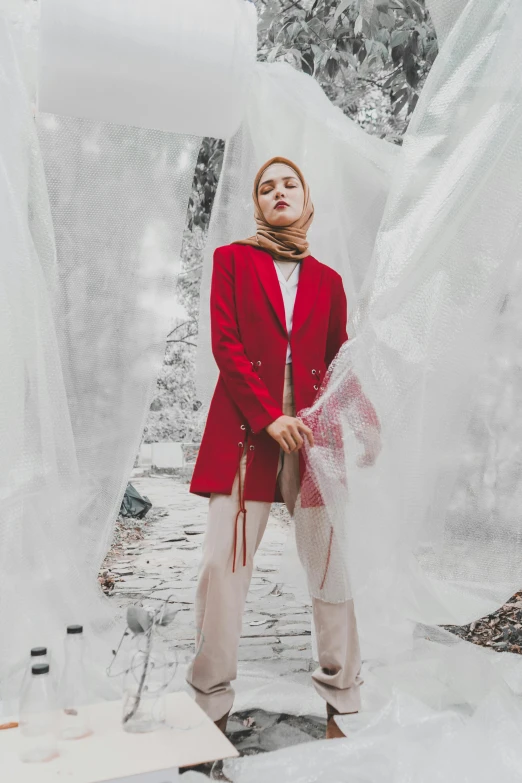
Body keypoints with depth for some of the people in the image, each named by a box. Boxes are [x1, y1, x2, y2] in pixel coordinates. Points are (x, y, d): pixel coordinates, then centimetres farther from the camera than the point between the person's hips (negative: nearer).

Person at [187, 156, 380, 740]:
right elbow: (225, 345, -1)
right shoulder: (232, 259, 10)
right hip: (244, 428, -2)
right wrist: (269, 417, -12)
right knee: (224, 562, -5)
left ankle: (339, 702, 15)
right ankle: (211, 709, 10)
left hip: (311, 431, 3)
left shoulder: (327, 280, 17)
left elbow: (339, 362, 15)